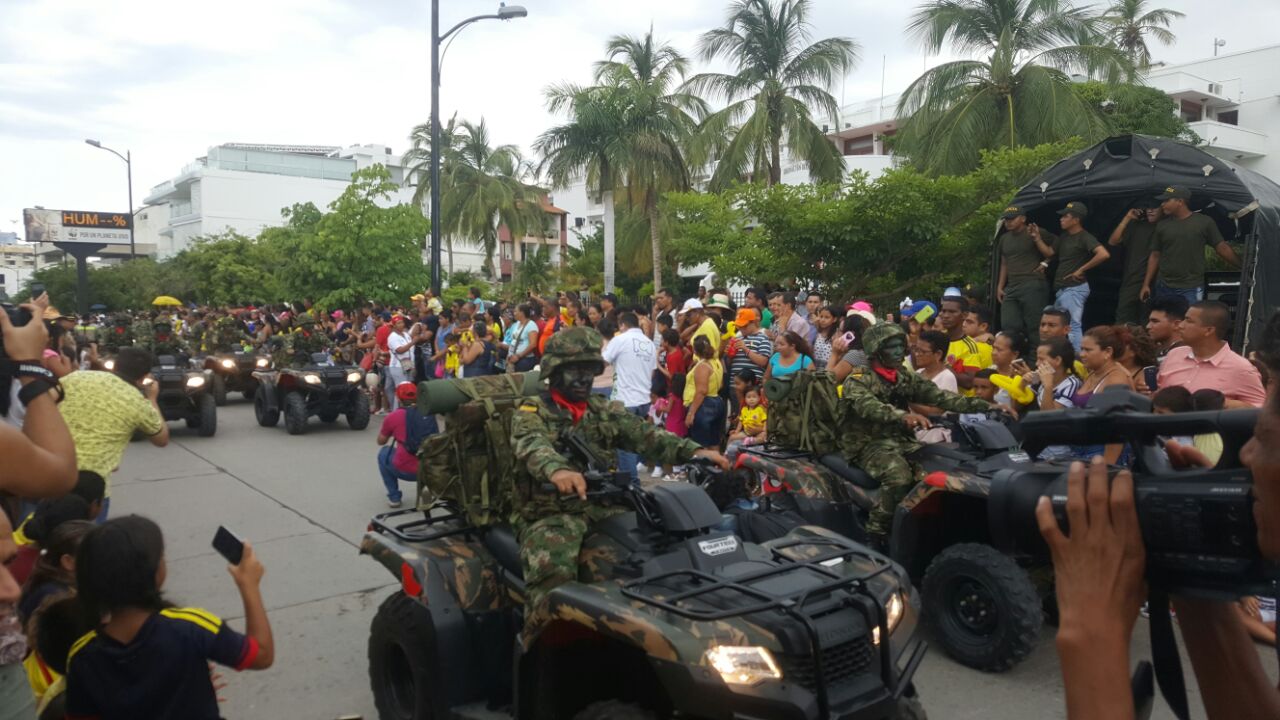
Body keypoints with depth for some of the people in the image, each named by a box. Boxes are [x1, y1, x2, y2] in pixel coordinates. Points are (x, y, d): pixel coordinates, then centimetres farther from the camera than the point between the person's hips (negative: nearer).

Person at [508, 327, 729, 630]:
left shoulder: (603, 412, 20)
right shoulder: (531, 412, 3)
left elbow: (644, 435, 5)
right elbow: (532, 446, -20)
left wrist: (692, 451, -14)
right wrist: (557, 469, -44)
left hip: (604, 506, 5)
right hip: (550, 511, -5)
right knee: (553, 570, -34)